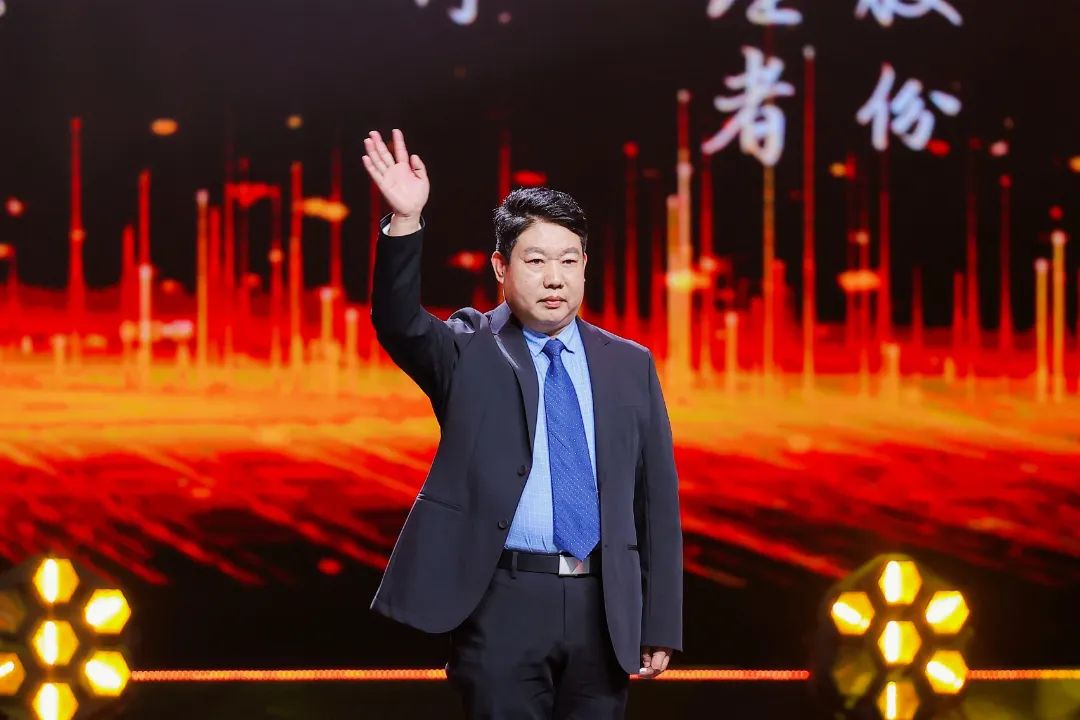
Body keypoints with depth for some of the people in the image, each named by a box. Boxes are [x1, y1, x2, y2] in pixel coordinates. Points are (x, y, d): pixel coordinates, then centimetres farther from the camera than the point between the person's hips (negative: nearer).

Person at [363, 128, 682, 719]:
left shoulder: (630, 366, 10)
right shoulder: (468, 353, 4)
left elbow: (657, 499, 10)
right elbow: (397, 322, -17)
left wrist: (661, 624, 6)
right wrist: (405, 222, -33)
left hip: (604, 606, 3)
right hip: (504, 603, -2)